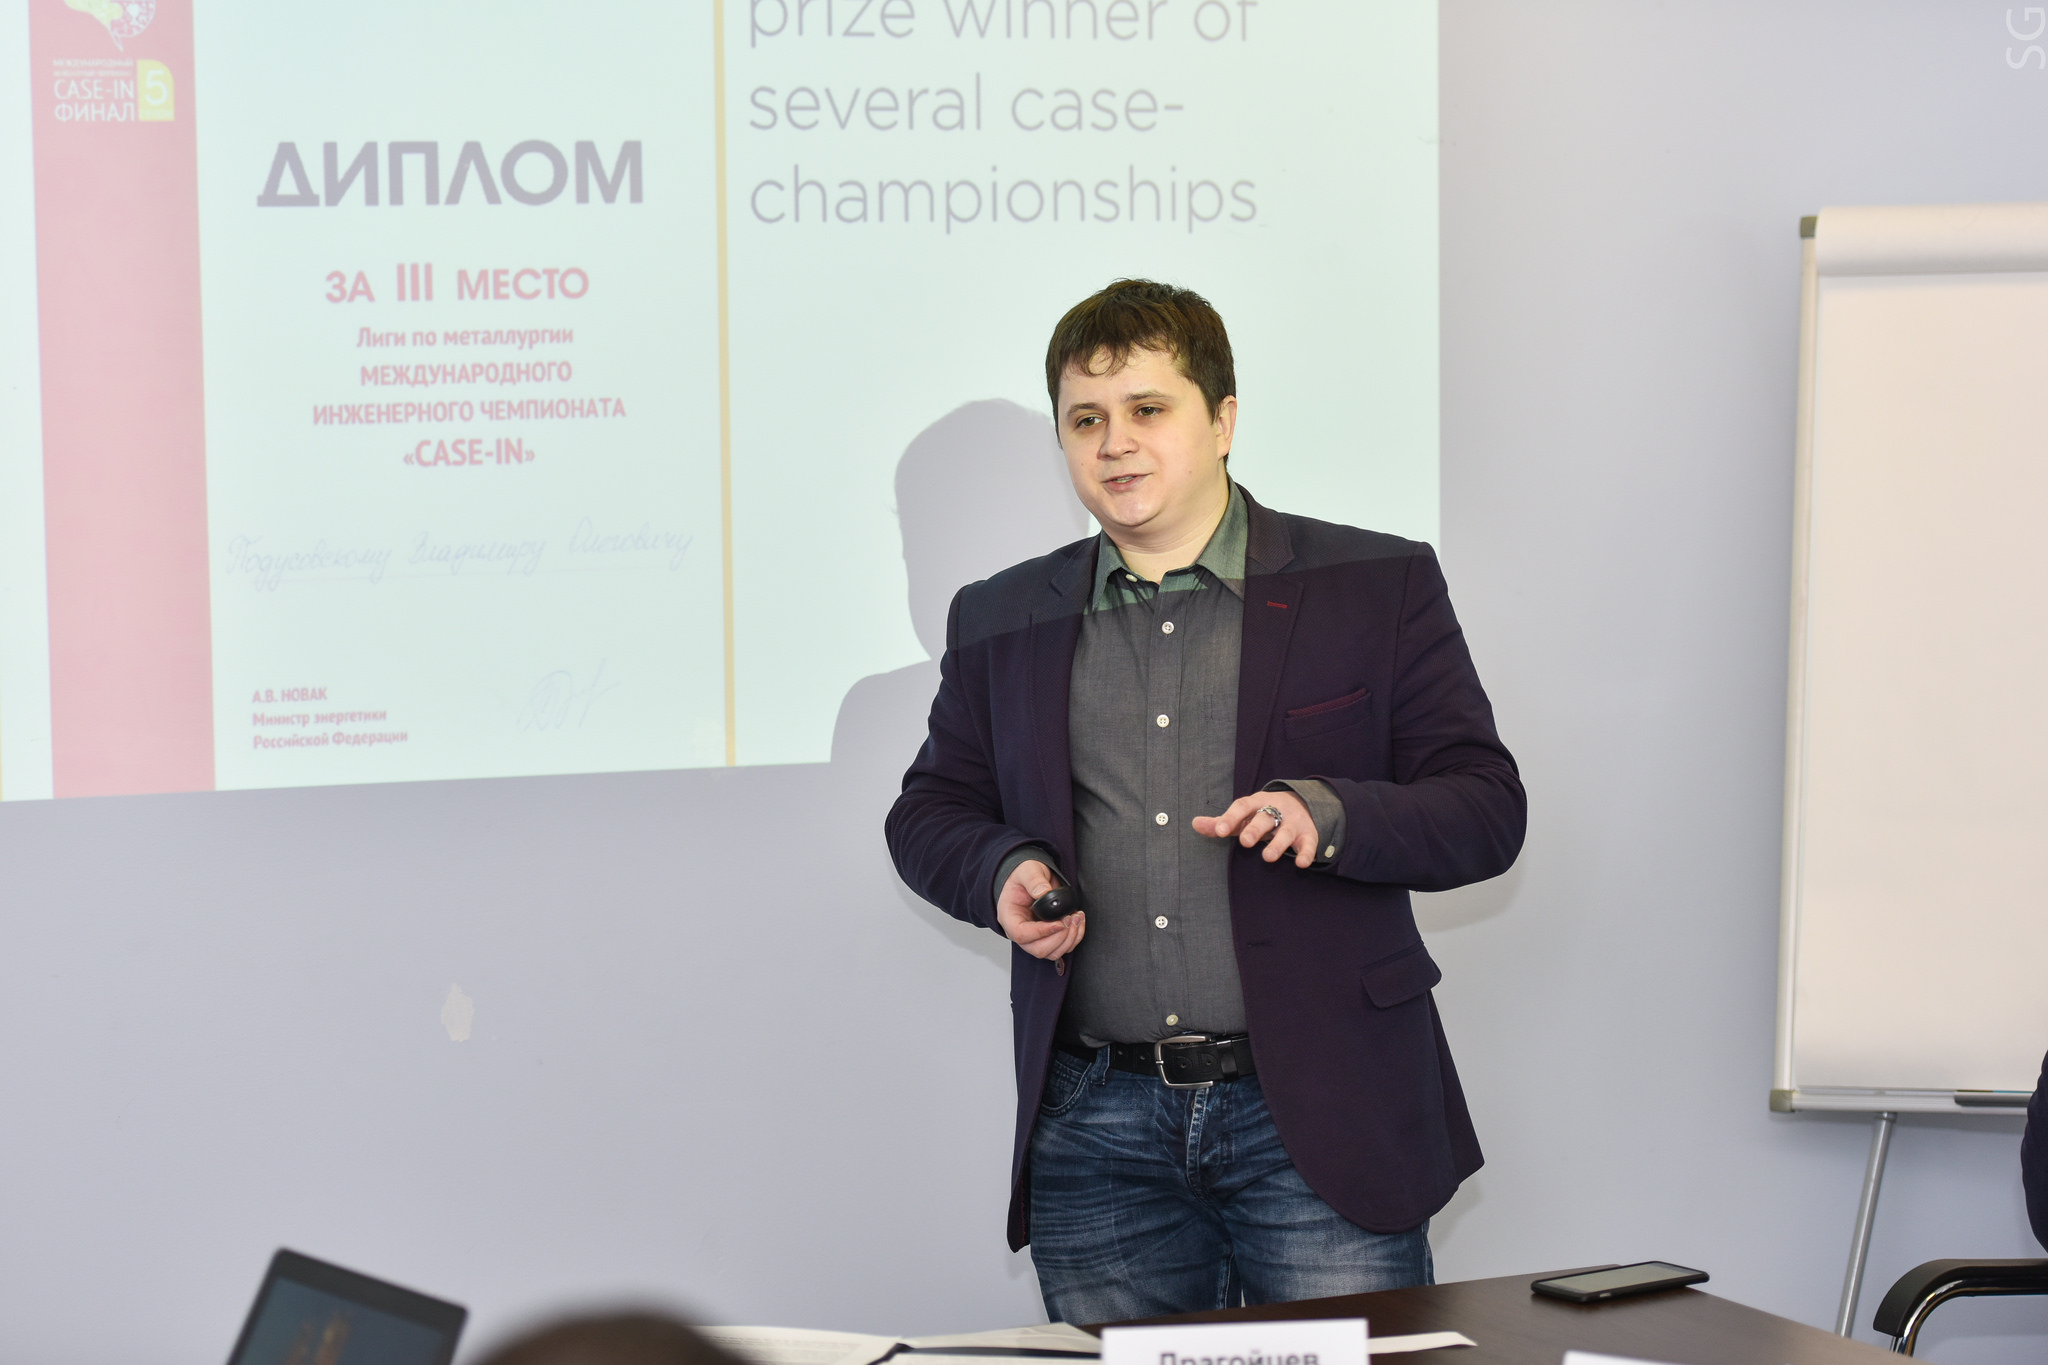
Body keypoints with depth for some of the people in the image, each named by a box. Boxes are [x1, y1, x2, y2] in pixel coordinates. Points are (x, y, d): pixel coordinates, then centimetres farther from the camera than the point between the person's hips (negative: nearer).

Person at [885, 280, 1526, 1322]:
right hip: (1098, 1132, 3)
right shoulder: (999, 622, 12)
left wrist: (1330, 814, -19)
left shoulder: (1377, 587, 3)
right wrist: (1004, 870, -1)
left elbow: (1486, 810, 1)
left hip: (1319, 1119, -2)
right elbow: (930, 808, 22)